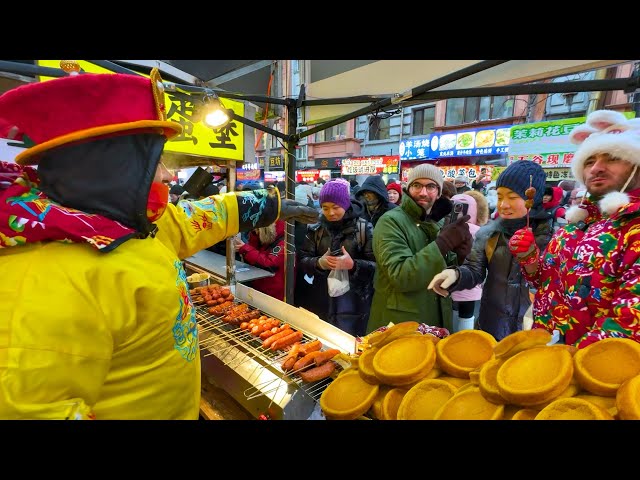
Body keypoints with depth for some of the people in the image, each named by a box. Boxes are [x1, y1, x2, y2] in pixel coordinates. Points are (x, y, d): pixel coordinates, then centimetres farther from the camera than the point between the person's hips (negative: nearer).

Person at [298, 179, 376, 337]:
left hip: (354, 301, -3)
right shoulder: (316, 228, 4)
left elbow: (376, 265, -8)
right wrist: (318, 263, -17)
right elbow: (302, 259, 3)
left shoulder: (364, 228, -6)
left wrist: (353, 265, -25)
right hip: (323, 299, 3)